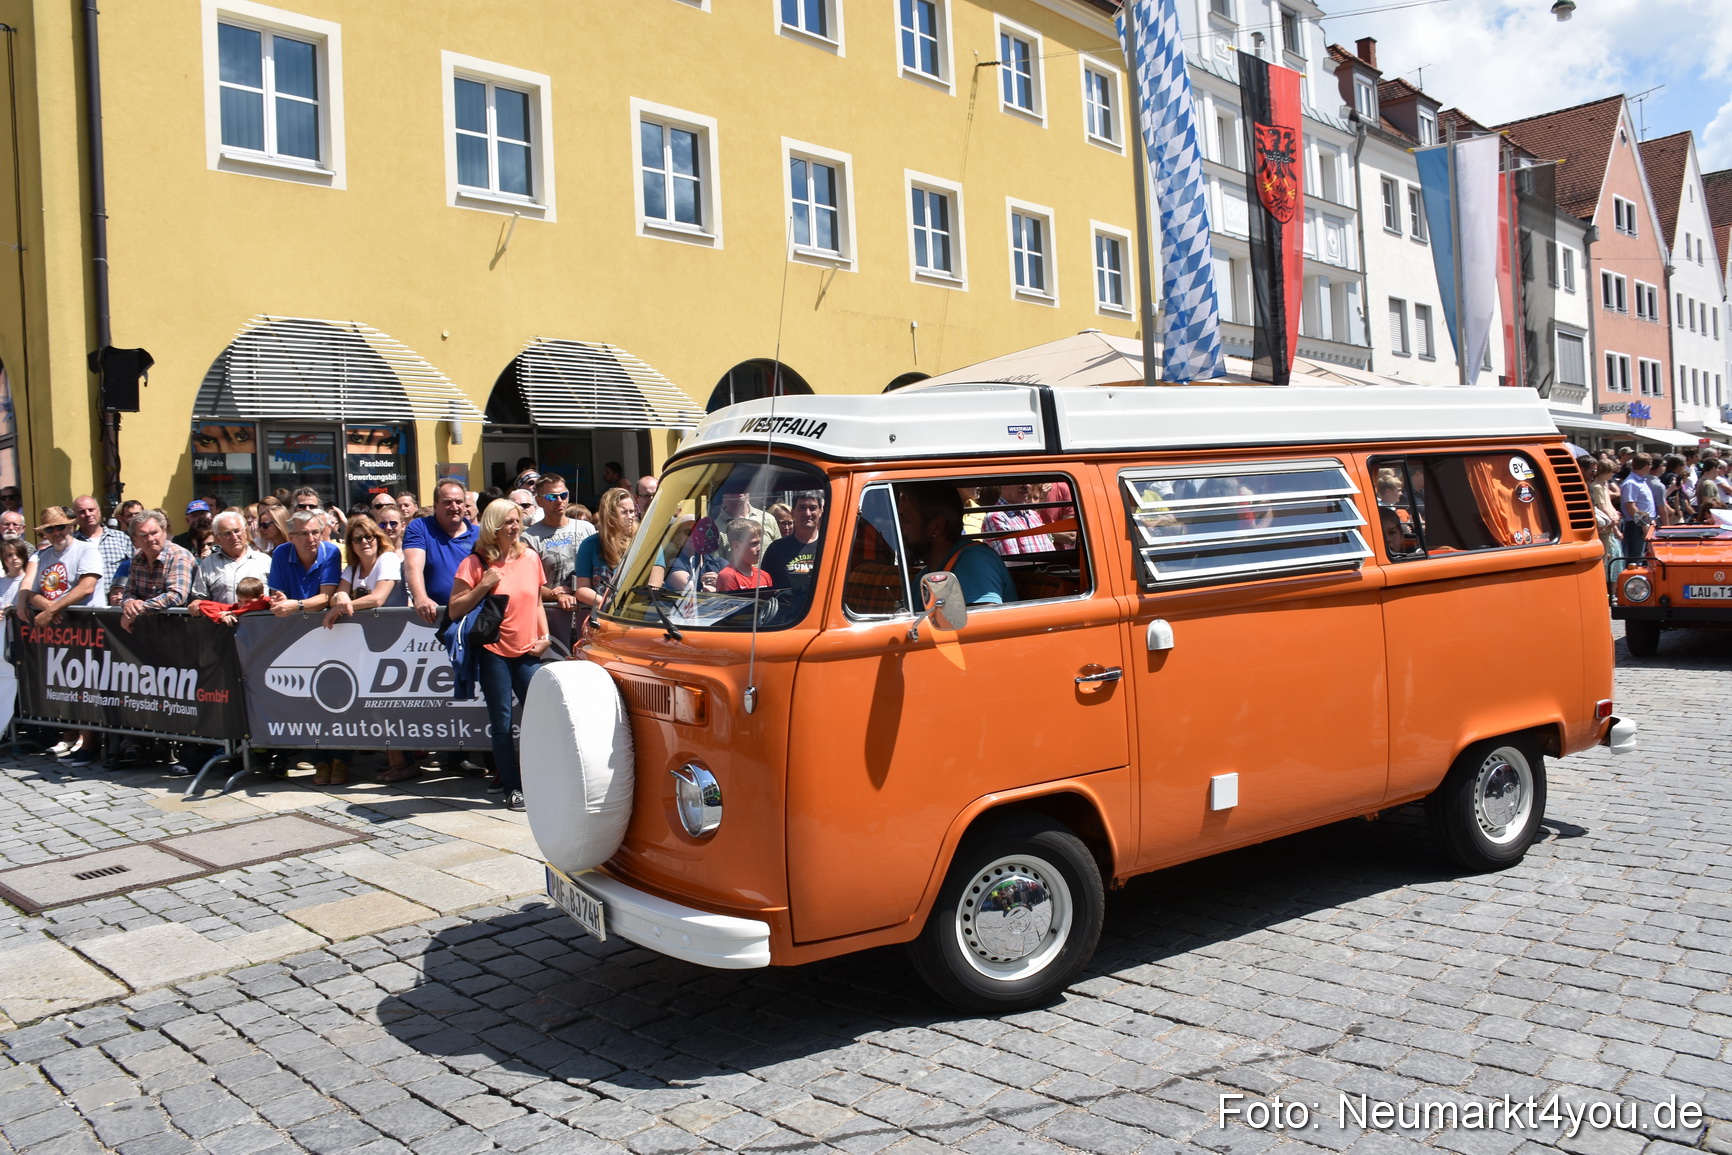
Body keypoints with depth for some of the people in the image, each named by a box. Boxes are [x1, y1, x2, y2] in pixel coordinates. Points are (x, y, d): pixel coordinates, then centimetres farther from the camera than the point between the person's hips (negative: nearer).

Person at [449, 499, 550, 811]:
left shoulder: (530, 558, 7)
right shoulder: (475, 563, -4)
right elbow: (455, 610, -5)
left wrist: (544, 637, 5)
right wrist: (484, 586, -16)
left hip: (527, 651, 3)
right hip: (493, 652, -3)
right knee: (502, 723, 3)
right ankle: (513, 789, 11)